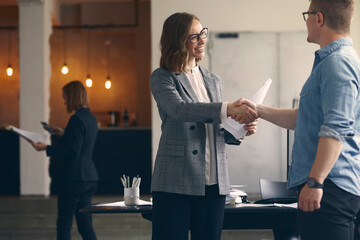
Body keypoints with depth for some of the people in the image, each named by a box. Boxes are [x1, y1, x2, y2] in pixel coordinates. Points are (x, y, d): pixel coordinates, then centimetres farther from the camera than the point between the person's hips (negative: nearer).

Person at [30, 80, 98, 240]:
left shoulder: (77, 119, -14)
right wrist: (64, 134, 33)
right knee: (85, 223, 9)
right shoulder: (91, 118, 13)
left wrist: (46, 148, -16)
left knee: (64, 223, 0)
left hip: (75, 178, -9)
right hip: (90, 177, 9)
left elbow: (73, 152, -19)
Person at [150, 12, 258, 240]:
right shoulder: (162, 78, 0)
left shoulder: (214, 81, 18)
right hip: (176, 182, -5)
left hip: (213, 183, 5)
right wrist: (228, 109, -29)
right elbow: (179, 109, -20)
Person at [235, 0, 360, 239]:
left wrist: (315, 181, -28)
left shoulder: (337, 63, -14)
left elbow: (337, 128, -24)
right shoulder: (333, 61, 22)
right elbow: (303, 120, 29)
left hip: (331, 188, -11)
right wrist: (258, 110, 27)